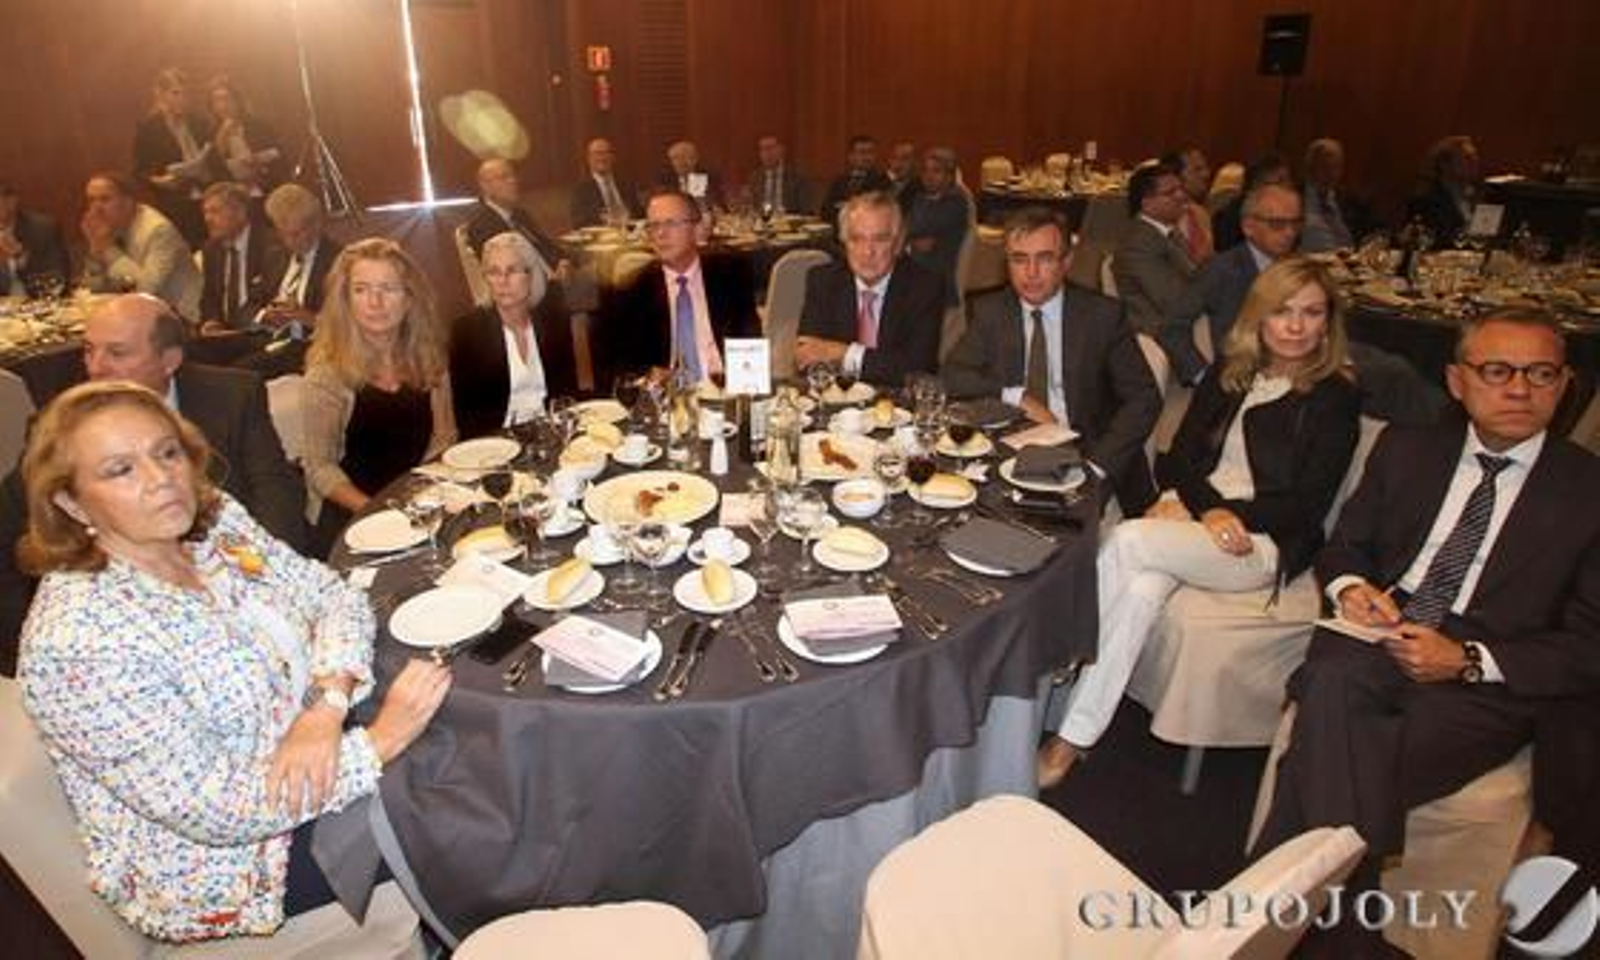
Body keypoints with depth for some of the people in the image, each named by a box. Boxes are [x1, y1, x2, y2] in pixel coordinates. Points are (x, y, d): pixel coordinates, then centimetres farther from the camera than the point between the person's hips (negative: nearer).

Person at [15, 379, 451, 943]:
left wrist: (328, 704, -21)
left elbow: (332, 594, -3)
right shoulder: (76, 642, -27)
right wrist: (379, 742, -26)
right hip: (220, 863, -7)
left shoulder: (213, 520, -6)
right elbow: (213, 810, -26)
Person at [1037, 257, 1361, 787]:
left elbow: (1309, 503, -3)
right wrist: (1204, 505, -9)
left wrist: (1232, 513, -15)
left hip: (1265, 542, -4)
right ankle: (1072, 736, -31)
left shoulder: (1337, 399, 4)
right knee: (1143, 588, -32)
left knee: (1128, 540, -30)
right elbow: (1181, 455, 11)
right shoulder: (1226, 375, 18)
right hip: (1192, 514, 4)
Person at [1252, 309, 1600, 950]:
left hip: (1493, 682, -2)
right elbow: (1344, 546, 19)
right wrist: (1349, 586, -5)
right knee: (1334, 686, -34)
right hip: (1376, 640, 3)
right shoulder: (1406, 448, 15)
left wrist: (1468, 660, -14)